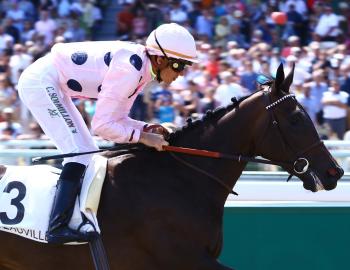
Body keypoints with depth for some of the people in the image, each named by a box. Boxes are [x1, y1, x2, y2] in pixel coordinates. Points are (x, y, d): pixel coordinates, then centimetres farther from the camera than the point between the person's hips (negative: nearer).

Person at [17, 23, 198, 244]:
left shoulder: (143, 69, 3)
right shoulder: (128, 70, -27)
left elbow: (117, 118, 9)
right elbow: (101, 125, -26)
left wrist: (148, 128, -6)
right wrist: (142, 137, -22)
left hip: (52, 88, 11)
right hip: (40, 82, -11)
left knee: (88, 154, 12)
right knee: (79, 153, -17)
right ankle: (57, 227, -23)